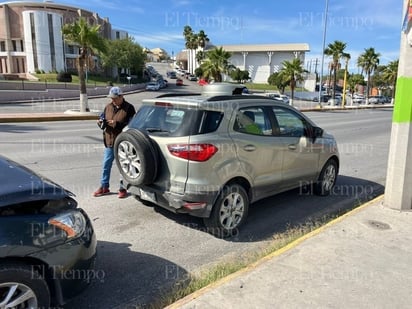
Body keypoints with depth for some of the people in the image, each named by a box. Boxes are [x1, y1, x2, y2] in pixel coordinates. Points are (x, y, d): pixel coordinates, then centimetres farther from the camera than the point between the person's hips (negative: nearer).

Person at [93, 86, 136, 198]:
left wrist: (117, 124, -23)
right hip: (109, 142, 6)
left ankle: (122, 188, 17)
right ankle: (104, 187, 27)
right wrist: (101, 122, -7)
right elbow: (101, 118, 17)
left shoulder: (129, 108, -7)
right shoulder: (108, 107, 10)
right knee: (106, 165, 13)